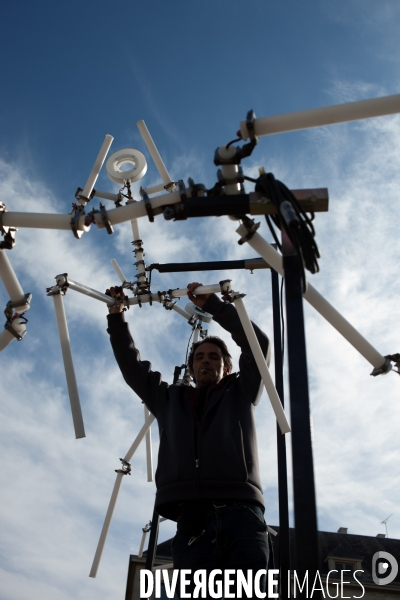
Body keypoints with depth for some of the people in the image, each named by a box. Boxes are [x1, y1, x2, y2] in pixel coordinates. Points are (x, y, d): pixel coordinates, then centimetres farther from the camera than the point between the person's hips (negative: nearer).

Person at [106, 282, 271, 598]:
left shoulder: (241, 393, 22)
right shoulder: (170, 399, 29)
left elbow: (259, 344, 11)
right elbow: (132, 365, 32)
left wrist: (213, 304, 8)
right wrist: (117, 316, 28)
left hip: (240, 513, -1)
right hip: (190, 518, 2)